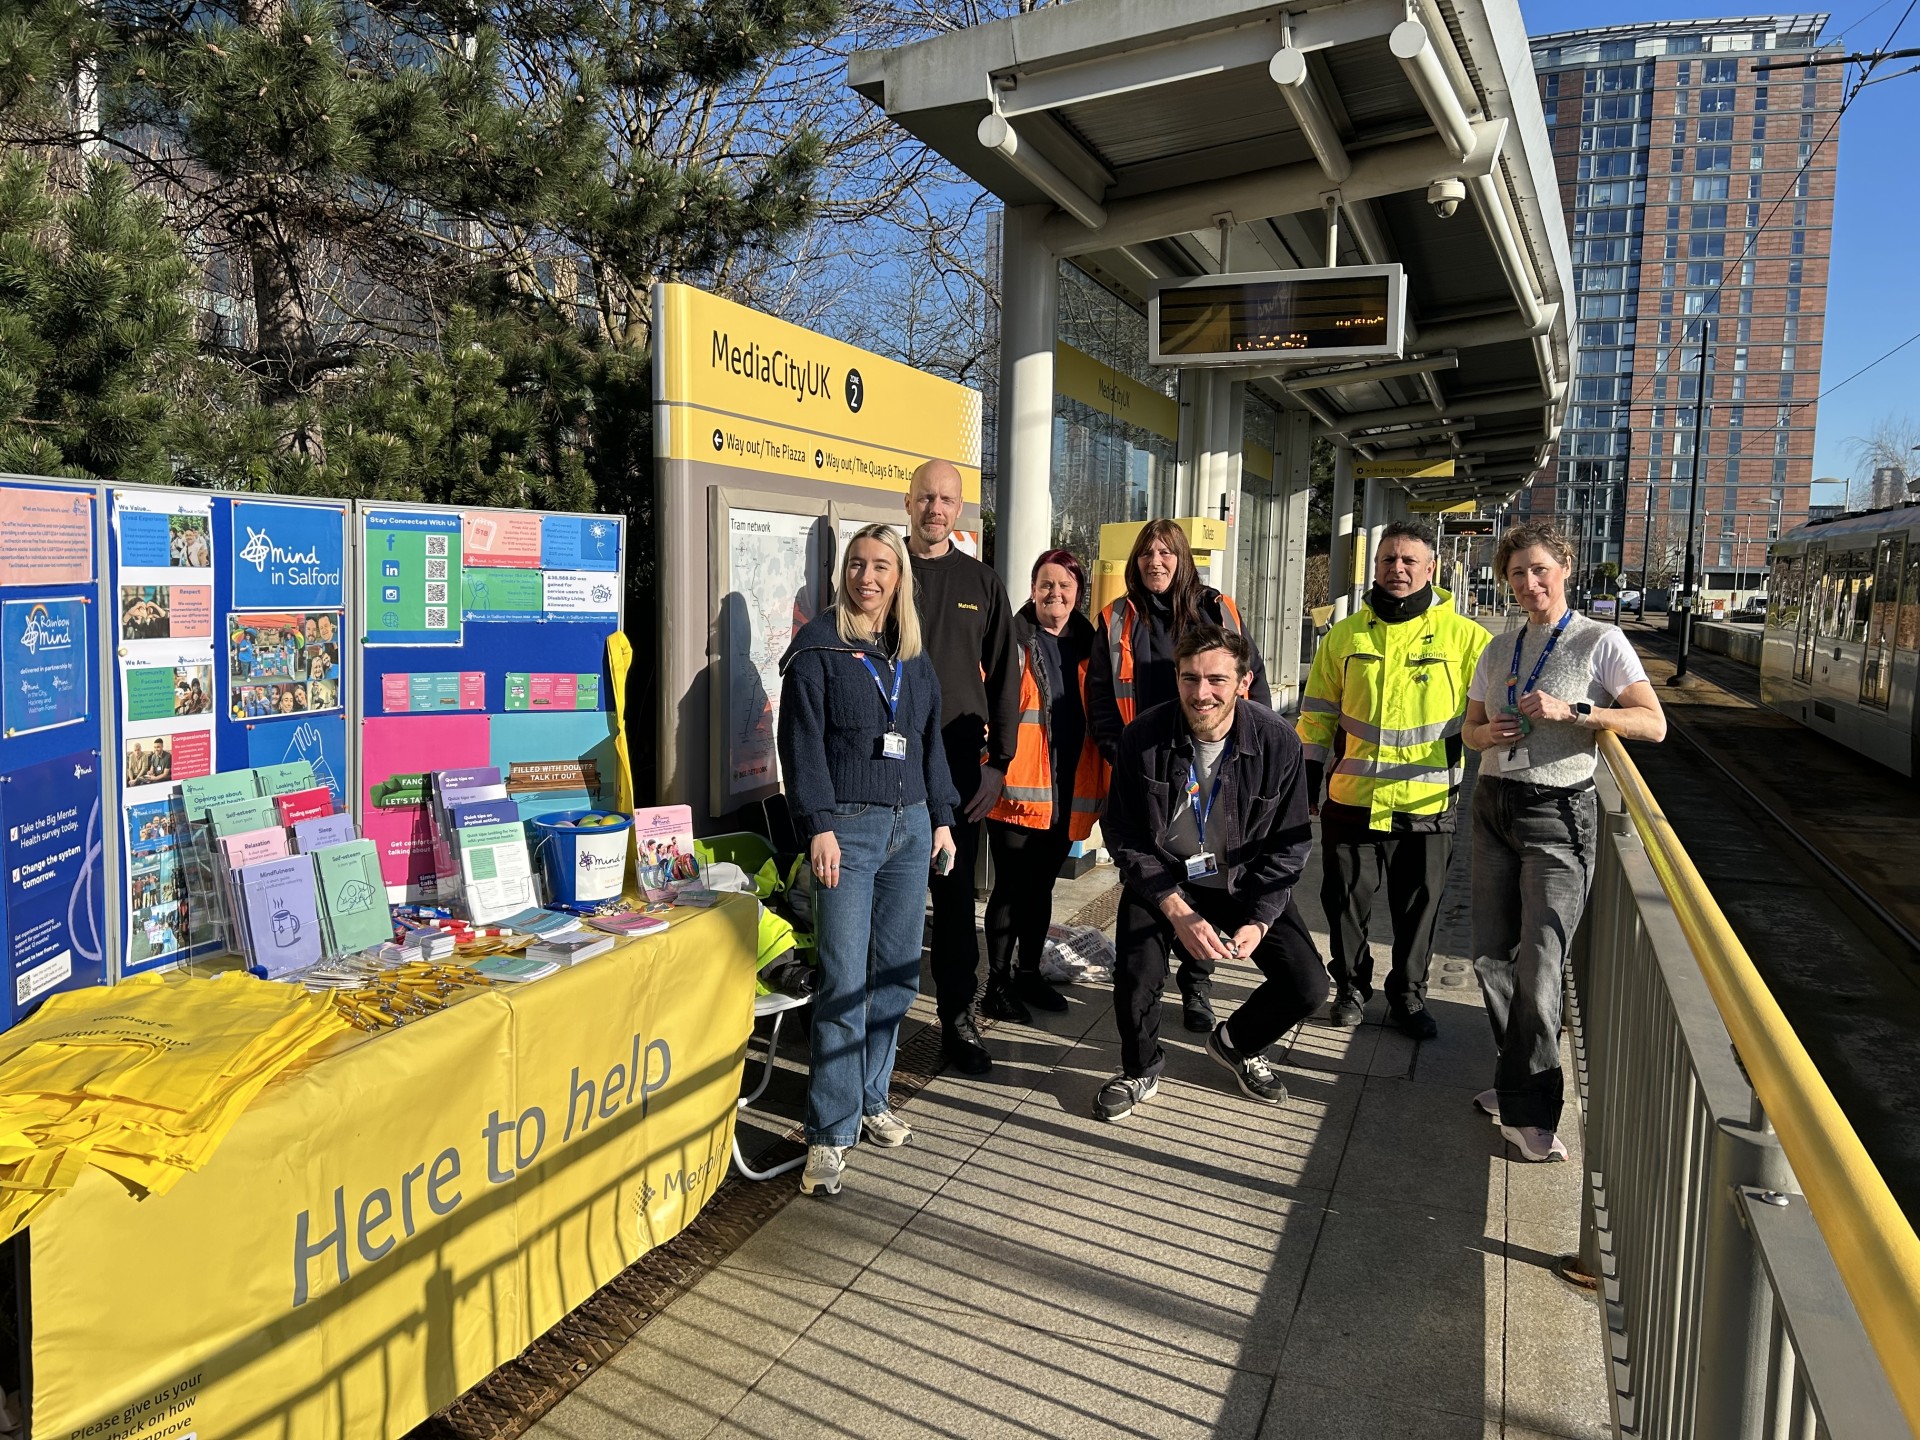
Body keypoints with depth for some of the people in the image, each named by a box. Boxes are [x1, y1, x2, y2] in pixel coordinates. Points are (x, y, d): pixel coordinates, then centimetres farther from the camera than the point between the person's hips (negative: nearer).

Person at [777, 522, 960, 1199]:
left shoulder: (915, 656, 14)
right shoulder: (819, 646, -3)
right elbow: (802, 742, -8)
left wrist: (941, 817, 13)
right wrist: (819, 826, -15)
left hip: (910, 826, 6)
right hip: (847, 830, -6)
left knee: (897, 973, 10)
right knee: (844, 983, -8)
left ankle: (870, 1099, 26)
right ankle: (830, 1132, 2)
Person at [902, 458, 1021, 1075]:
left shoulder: (982, 583, 8)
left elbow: (1004, 676, 7)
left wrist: (1000, 760, 1)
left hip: (959, 761, 1)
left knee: (956, 892, 7)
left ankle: (958, 1018, 17)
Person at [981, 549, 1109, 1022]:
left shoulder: (1087, 645, 10)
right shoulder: (1012, 641, -5)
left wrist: (1098, 786, 10)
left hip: (1068, 792, 5)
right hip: (1018, 788, -5)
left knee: (1041, 887, 16)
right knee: (1010, 888, 1)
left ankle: (1029, 973, 30)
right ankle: (997, 984, 13)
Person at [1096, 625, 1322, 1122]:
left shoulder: (1278, 741, -16)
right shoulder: (1144, 737, -19)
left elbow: (1289, 843, -6)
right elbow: (1125, 838, -12)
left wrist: (1259, 921, -18)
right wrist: (1178, 912, -22)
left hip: (1247, 883, 2)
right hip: (1162, 880, -1)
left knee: (1308, 987, -12)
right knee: (1136, 975, -25)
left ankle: (1237, 1044, 22)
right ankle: (1140, 1072, 8)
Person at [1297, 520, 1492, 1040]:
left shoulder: (1464, 637, -2)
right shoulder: (1344, 637, 4)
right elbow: (1318, 717, 10)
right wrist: (1306, 787, 9)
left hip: (1427, 805, -1)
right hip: (1351, 801, 2)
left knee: (1418, 908, 11)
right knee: (1346, 901, 11)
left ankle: (1407, 996, 29)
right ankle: (1352, 986, 31)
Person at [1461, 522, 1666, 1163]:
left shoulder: (1600, 641, -3)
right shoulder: (1500, 649, 13)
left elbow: (1653, 723, -10)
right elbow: (1470, 726, 20)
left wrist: (1572, 710, -22)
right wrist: (1487, 733, -3)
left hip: (1558, 814, -6)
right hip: (1494, 804, 6)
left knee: (1539, 964, -9)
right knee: (1491, 955, 8)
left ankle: (1529, 1113, 2)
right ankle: (1517, 1079, 25)